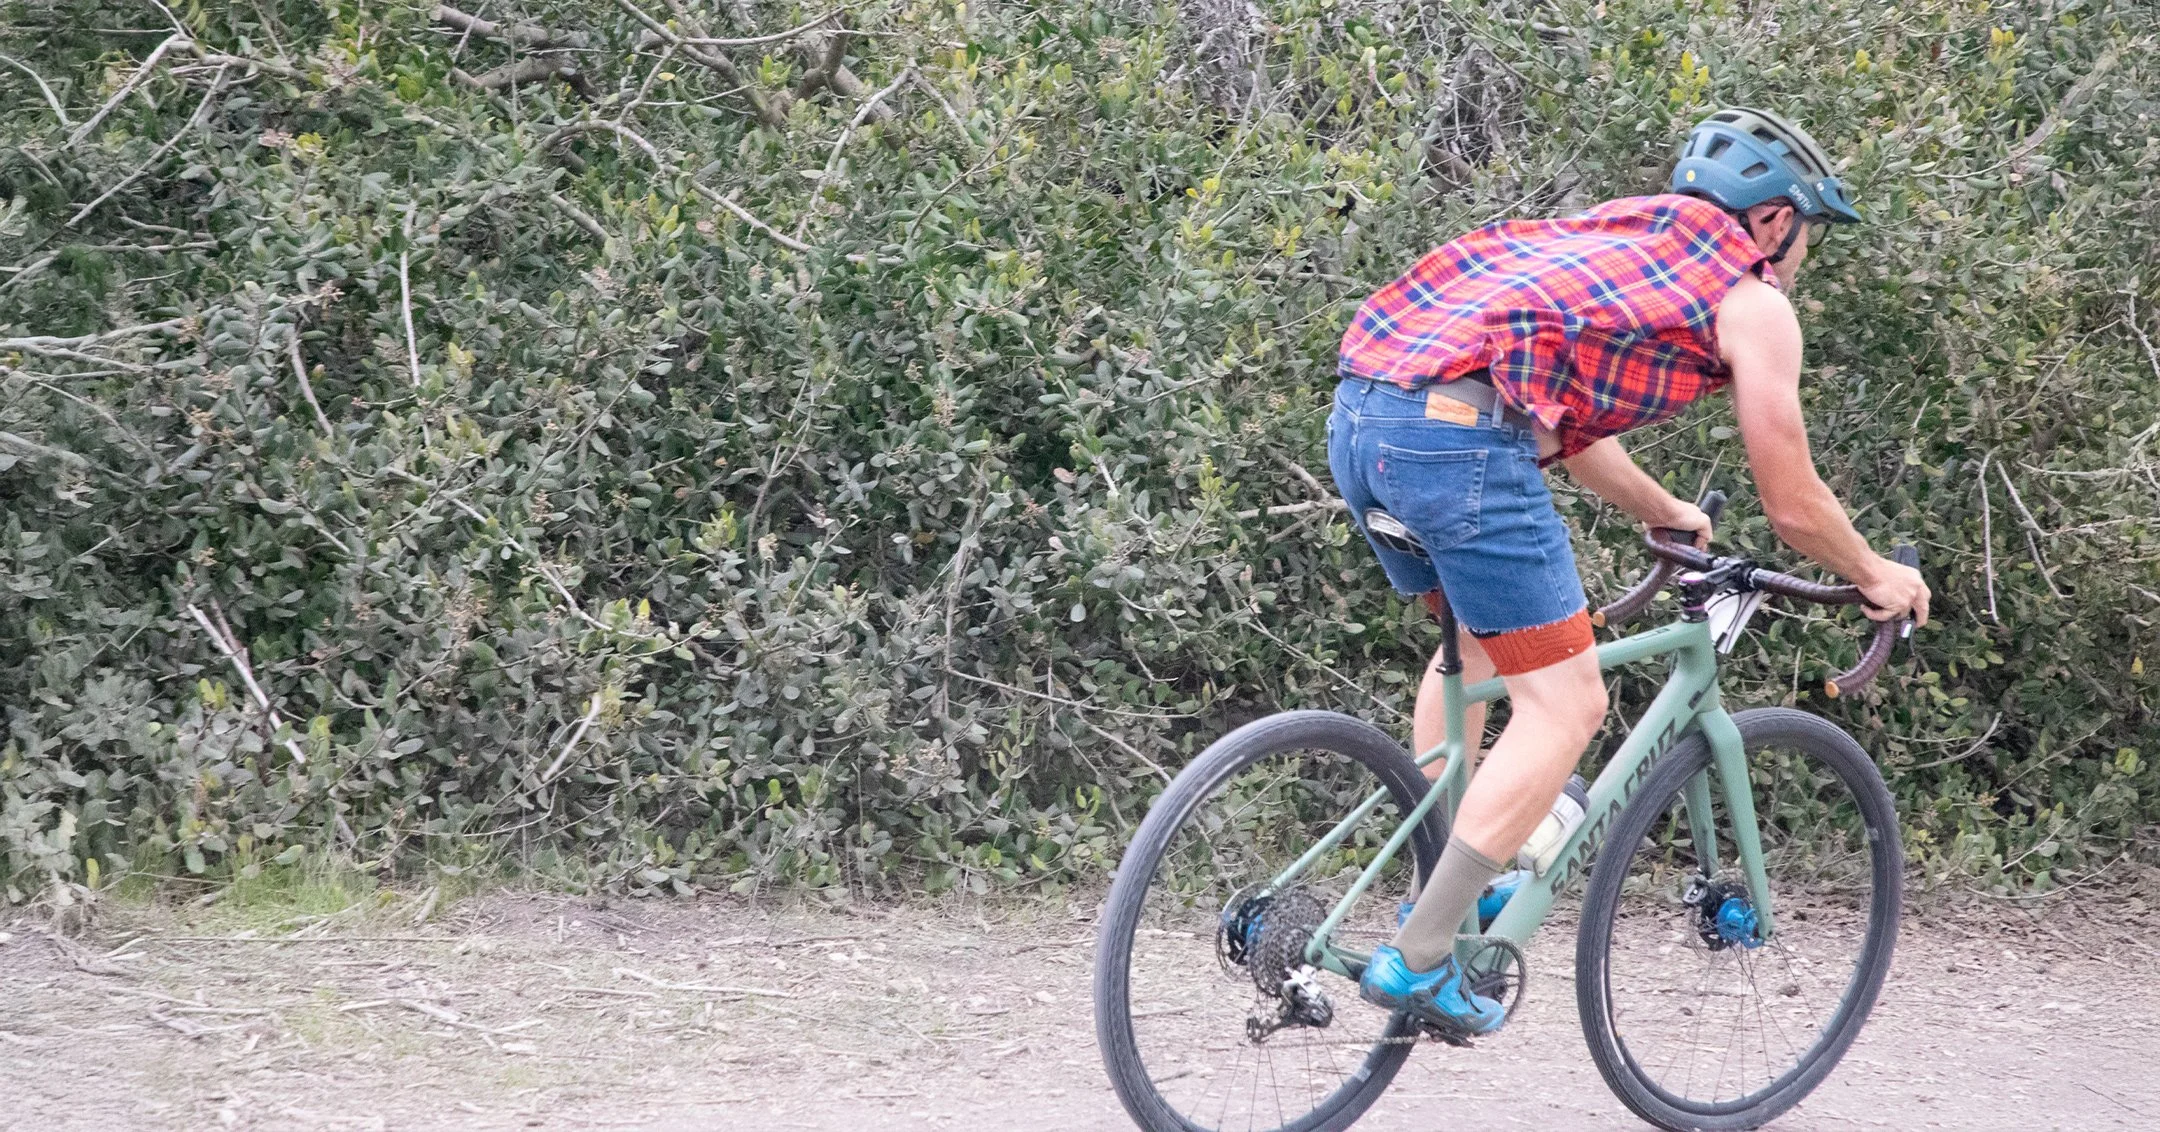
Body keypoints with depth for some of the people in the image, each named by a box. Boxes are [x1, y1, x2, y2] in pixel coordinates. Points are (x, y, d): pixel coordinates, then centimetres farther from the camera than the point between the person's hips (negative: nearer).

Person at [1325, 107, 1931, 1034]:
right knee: (1565, 702, -1)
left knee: (1478, 637, 30)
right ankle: (1417, 959, -5)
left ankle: (1440, 894, 30)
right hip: (1457, 432, -9)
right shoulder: (1753, 301, 11)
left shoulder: (1619, 237, 33)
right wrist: (1875, 576, 33)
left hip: (1361, 413, 9)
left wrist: (1666, 514, 57)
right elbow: (1792, 506, 14)